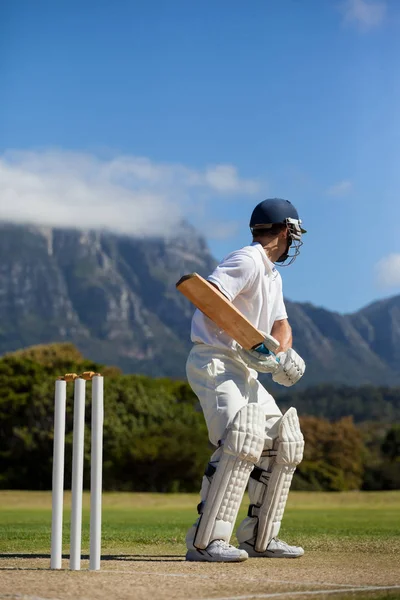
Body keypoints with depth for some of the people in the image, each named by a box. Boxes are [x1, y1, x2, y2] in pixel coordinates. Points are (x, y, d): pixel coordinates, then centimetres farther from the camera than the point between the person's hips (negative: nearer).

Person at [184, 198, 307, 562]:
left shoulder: (271, 275, 20)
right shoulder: (247, 261, -11)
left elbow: (282, 325, 14)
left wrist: (281, 355, -9)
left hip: (245, 372, 10)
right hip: (214, 363, -10)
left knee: (283, 443, 10)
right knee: (242, 439, -27)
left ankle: (259, 538, 16)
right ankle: (206, 541, -28)